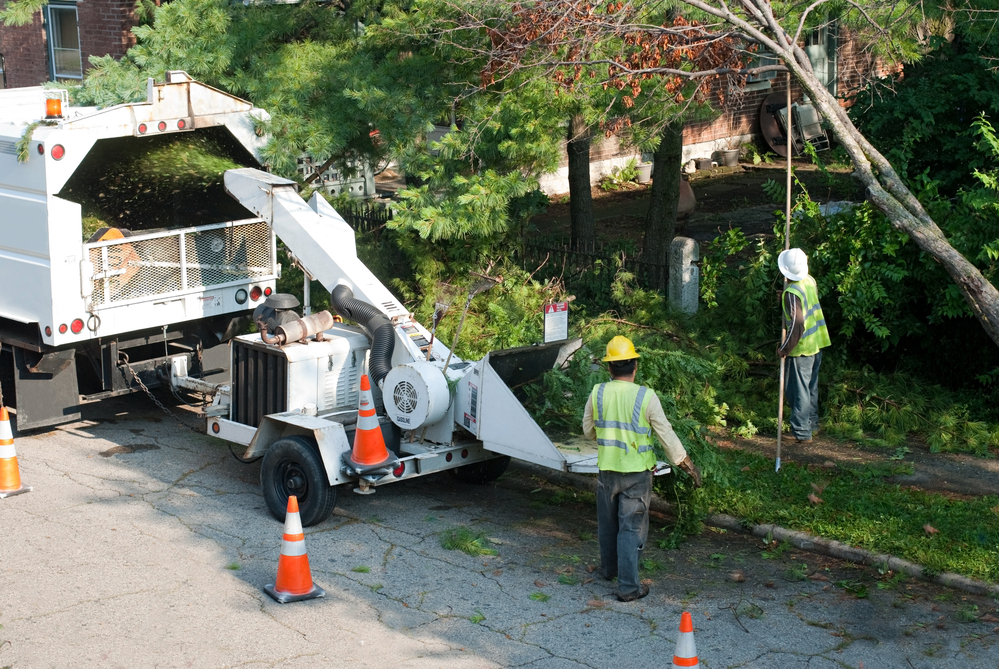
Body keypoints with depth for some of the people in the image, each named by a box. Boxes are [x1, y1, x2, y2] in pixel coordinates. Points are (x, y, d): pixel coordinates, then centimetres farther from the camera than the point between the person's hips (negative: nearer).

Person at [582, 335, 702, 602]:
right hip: (637, 472, -3)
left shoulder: (598, 393, -5)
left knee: (608, 522, 20)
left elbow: (588, 430, 8)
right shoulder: (646, 396, -14)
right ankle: (628, 586, 2)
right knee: (631, 527, 2)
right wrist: (685, 462, 2)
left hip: (607, 469, 3)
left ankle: (609, 568, 40)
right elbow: (666, 434, -9)